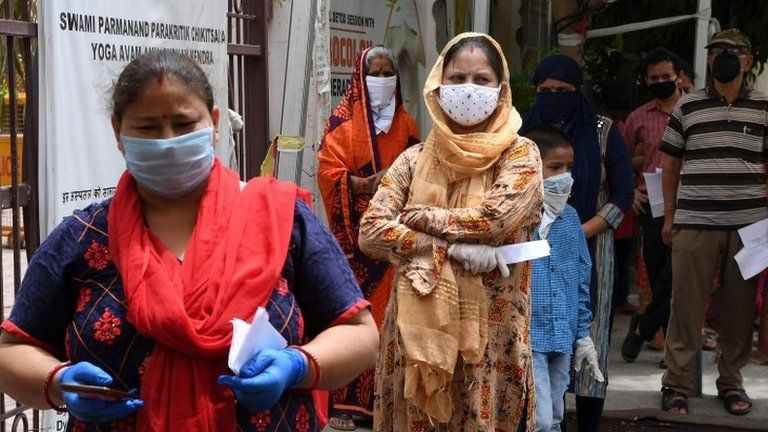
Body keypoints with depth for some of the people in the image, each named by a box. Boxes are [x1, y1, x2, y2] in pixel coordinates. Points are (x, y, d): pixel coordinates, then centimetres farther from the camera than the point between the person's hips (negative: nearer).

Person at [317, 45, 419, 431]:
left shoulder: (404, 122, 15)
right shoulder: (342, 121, 1)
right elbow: (329, 174, -6)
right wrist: (367, 184, -20)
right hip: (354, 234, -3)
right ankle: (344, 400, -4)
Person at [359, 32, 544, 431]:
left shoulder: (520, 155, -1)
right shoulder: (415, 159, 6)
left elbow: (495, 219, -17)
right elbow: (370, 231, -4)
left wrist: (417, 217, -6)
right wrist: (450, 249, -15)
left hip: (489, 331, -3)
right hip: (416, 328, 3)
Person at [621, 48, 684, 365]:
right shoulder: (639, 118, 11)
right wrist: (629, 191, 8)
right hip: (651, 205, 2)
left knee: (673, 277, -11)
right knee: (659, 278, 6)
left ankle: (642, 327, 10)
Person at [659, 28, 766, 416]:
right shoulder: (687, 106, 7)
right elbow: (671, 163, 12)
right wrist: (669, 217, 9)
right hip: (694, 223, -1)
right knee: (686, 306, 1)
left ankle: (731, 382, 21)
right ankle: (676, 384, 10)